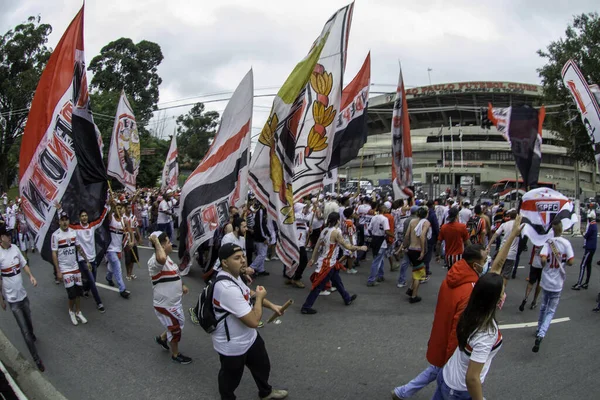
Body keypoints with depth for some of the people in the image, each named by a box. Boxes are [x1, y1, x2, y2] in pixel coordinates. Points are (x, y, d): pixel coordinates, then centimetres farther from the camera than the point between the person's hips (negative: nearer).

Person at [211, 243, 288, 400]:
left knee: (262, 365, 30)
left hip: (249, 337, 10)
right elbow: (254, 321, -34)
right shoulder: (227, 288, -38)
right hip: (232, 346, -10)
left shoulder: (233, 275, -5)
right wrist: (260, 297, -18)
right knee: (231, 378, 19)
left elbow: (248, 293, 17)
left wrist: (271, 305, 9)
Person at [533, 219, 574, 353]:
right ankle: (541, 334, -13)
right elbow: (570, 262, -12)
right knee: (551, 311, 4)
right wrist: (563, 261, 9)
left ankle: (539, 330, 38)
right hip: (557, 283, -2)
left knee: (543, 307, 22)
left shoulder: (548, 242, -8)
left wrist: (545, 265, 1)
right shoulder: (566, 243, -10)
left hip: (546, 281, 2)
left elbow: (543, 259, -21)